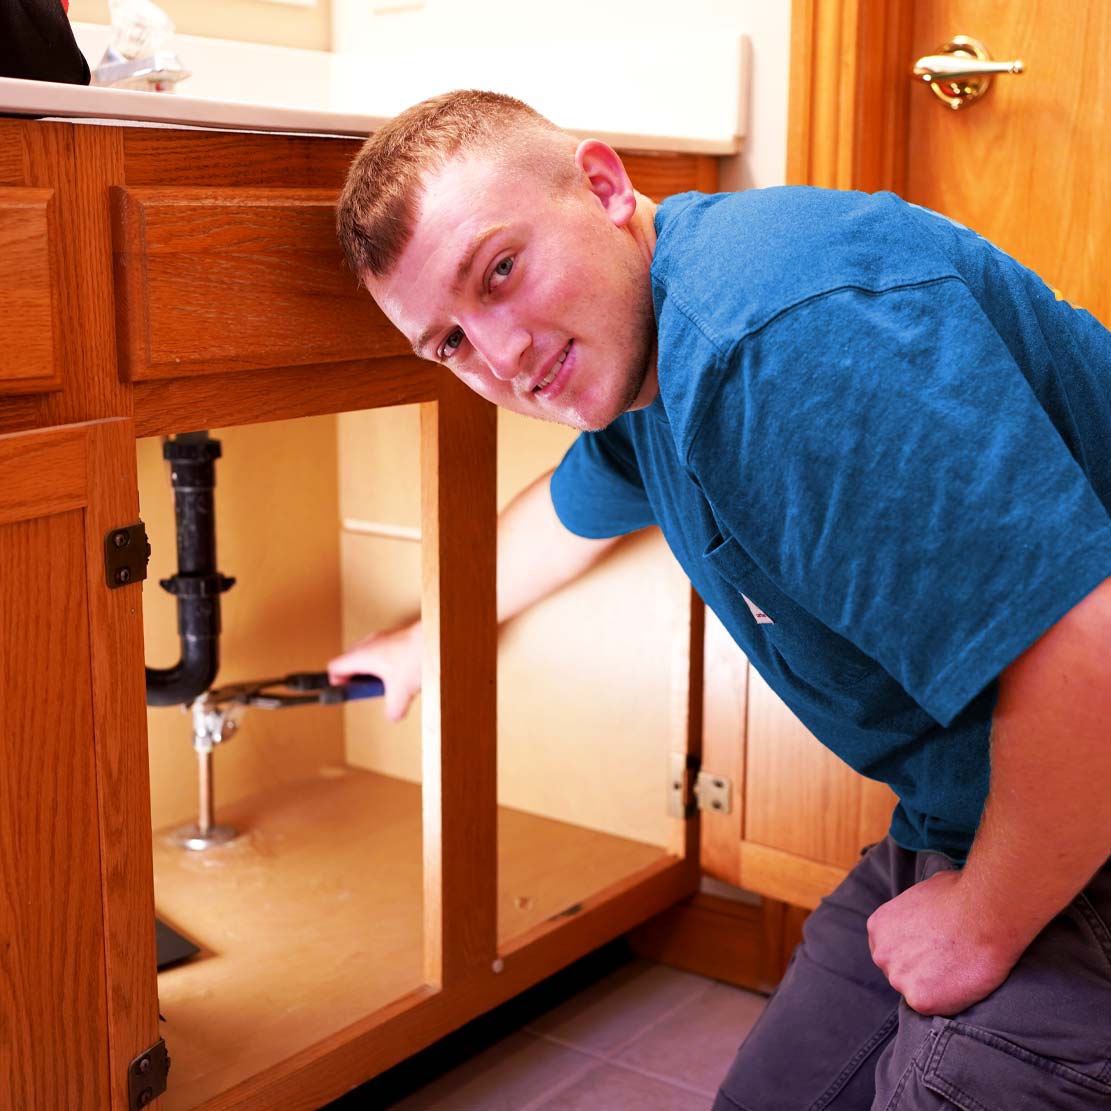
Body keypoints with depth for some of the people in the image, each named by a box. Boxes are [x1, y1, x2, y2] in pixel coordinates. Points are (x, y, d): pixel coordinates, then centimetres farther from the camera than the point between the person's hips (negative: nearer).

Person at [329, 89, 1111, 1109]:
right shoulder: (633, 358, 4)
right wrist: (424, 642, 43)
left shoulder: (784, 334, -31)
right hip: (953, 827, 9)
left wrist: (987, 925, -19)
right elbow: (571, 512, 28)